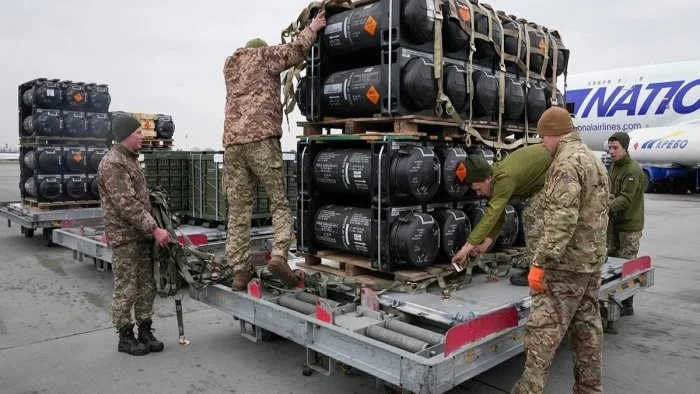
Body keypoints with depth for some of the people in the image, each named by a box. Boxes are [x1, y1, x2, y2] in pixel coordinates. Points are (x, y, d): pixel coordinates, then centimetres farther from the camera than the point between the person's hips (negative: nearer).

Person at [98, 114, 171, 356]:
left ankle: (145, 331, 21)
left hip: (142, 234, 9)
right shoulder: (112, 164, -16)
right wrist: (155, 230, -22)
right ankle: (125, 337, 14)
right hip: (125, 237, -9)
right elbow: (127, 205, -22)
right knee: (126, 289, 1)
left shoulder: (130, 159, 15)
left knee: (147, 286, 11)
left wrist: (151, 229, 16)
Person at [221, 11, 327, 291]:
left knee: (238, 211, 4)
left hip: (232, 142, 5)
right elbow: (296, 50, 4)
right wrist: (313, 27, 20)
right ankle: (279, 255, -17)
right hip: (261, 139, -5)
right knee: (280, 203, 1)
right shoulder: (263, 55, 13)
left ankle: (239, 272, 2)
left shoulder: (230, 65, 29)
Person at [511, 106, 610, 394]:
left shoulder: (567, 162, -16)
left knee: (544, 327, -7)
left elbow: (561, 219, -25)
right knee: (587, 327, 14)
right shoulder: (594, 160, 17)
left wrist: (540, 262, -24)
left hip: (567, 263, -10)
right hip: (592, 259, 10)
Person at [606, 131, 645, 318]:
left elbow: (626, 199, -26)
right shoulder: (614, 166, 12)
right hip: (615, 222, 9)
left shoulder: (633, 170, -17)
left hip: (629, 225, -9)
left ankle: (627, 306, 6)